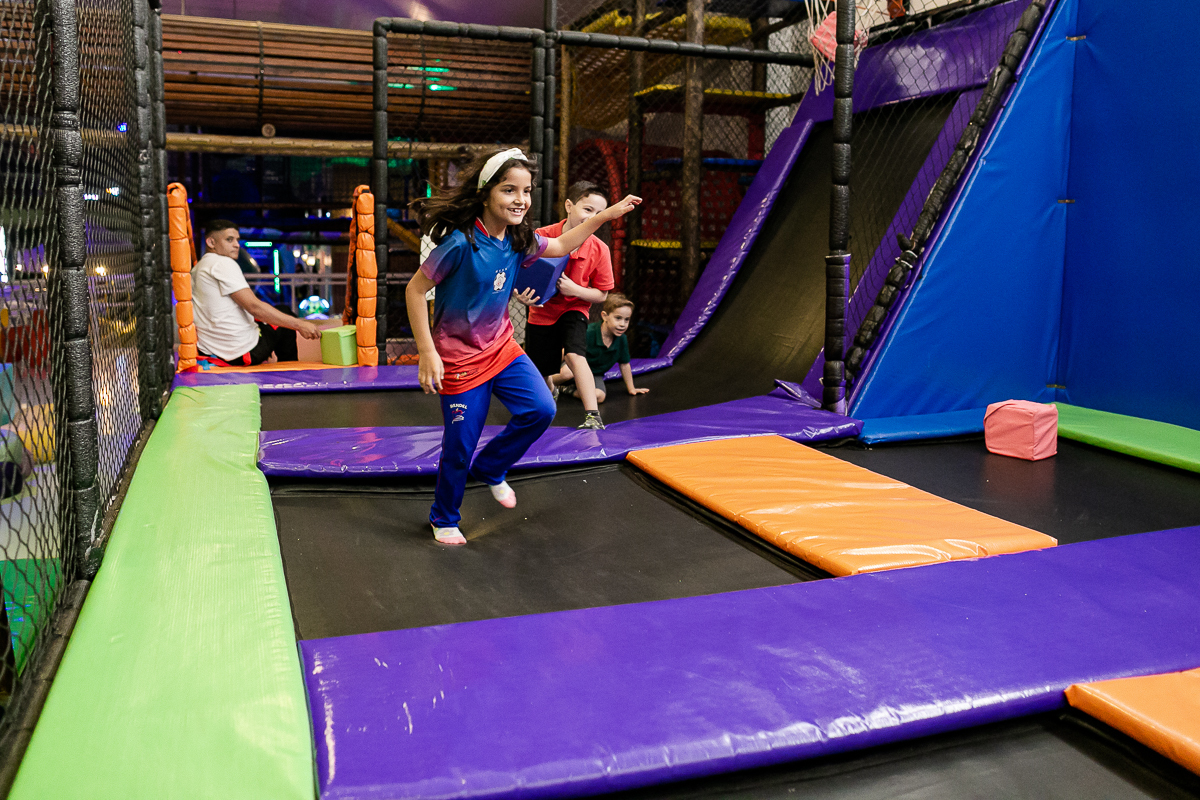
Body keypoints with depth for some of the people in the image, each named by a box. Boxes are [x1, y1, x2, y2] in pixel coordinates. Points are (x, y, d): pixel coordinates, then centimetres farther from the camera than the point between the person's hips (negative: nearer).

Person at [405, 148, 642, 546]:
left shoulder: (518, 238, -3)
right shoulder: (460, 242, -24)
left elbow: (560, 246, 16)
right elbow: (415, 290, -17)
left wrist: (608, 214, 12)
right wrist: (427, 352, -21)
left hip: (502, 347, 6)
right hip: (459, 357, -6)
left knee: (540, 409, -8)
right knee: (460, 446, 2)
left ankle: (490, 468, 19)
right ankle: (444, 518, 29)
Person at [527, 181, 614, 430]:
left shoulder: (599, 250, -18)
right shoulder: (541, 237, -21)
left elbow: (601, 295, -10)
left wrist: (574, 289, -27)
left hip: (574, 309, -1)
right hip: (541, 311, 2)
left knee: (575, 355, -29)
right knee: (537, 372, 14)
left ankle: (593, 417, -27)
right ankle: (550, 392, 52)